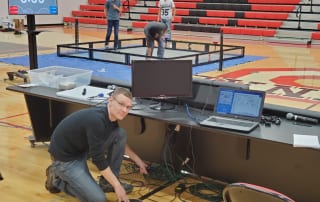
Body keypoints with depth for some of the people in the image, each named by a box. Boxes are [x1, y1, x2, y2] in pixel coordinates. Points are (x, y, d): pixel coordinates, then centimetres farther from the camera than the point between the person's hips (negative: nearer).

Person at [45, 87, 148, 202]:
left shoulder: (111, 117, -4)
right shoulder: (96, 120, -31)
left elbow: (120, 141, 18)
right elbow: (98, 159, -26)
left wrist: (137, 160, 19)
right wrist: (117, 186, -19)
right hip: (65, 157, -9)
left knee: (121, 134, -3)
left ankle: (107, 182, 8)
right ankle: (56, 178, 5)